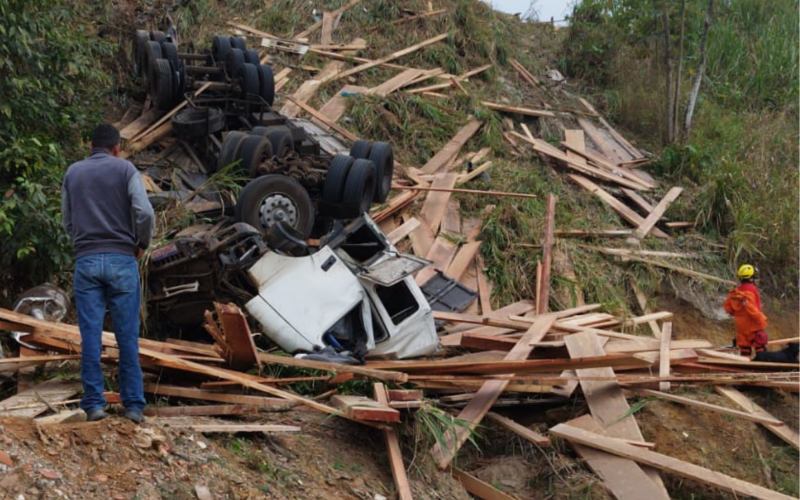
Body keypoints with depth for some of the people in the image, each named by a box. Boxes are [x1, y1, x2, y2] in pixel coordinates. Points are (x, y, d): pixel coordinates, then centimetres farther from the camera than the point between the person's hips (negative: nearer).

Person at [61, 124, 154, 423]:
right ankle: (133, 405, 4)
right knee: (127, 336, 3)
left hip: (86, 261, 2)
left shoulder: (72, 173, 12)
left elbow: (68, 221, 13)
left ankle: (94, 404, 0)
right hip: (122, 260, -2)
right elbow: (144, 212, -10)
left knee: (90, 335, 2)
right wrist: (142, 244, 4)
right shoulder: (125, 169, 2)